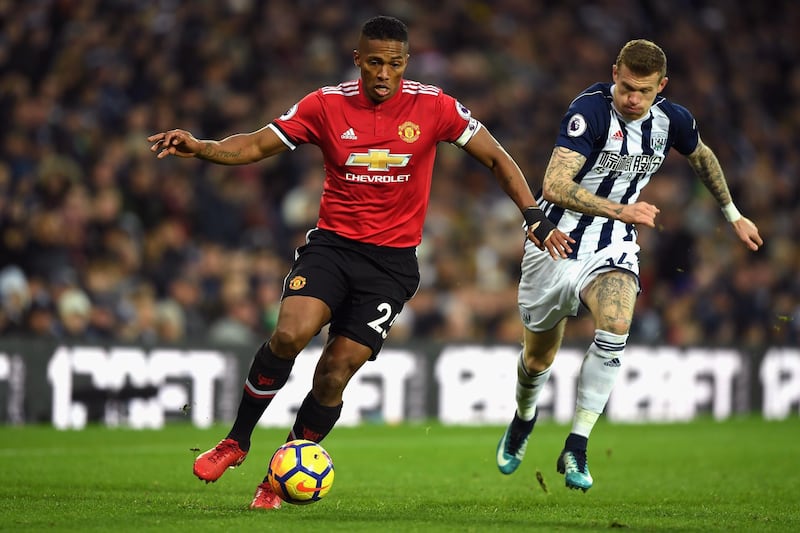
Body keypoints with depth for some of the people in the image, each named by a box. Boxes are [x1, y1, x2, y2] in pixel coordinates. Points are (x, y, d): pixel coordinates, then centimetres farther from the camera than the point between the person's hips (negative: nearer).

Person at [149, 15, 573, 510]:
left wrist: (533, 215, -7)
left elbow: (496, 157, 3)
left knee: (334, 375, -7)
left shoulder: (433, 106, -5)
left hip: (393, 260, 0)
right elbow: (257, 145, 1)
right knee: (289, 334, -24)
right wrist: (199, 148, -17)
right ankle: (237, 441, -3)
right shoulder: (327, 104, -3)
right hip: (331, 245, 1)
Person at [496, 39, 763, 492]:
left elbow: (702, 158, 18)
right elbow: (554, 186, -33)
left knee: (615, 329, -26)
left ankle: (576, 449, -18)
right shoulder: (590, 110, -24)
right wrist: (620, 210, -42)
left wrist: (734, 216, 26)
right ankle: (525, 418, 45)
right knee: (539, 357, 10)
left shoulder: (673, 120, -7)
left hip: (613, 242, 3)